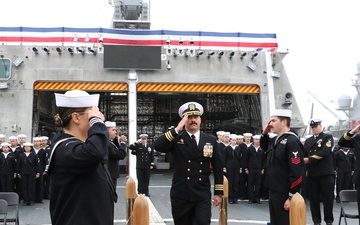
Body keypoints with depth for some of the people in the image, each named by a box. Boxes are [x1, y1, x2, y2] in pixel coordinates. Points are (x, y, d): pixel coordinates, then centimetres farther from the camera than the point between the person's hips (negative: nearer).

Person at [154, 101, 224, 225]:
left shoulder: (211, 140, 5)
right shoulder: (176, 139, 0)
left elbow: (218, 167, 7)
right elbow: (157, 146, -18)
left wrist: (218, 192, 5)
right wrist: (177, 129, -23)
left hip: (203, 196, 0)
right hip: (180, 196, 0)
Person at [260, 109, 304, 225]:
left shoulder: (292, 142, -18)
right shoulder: (275, 140, 9)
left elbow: (297, 172, -22)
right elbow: (264, 147, 33)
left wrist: (291, 197, -21)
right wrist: (265, 133, 13)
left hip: (284, 195, -9)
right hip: (273, 192, 9)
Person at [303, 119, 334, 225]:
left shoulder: (328, 137, 1)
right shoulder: (308, 141, 17)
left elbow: (325, 151, -14)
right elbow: (304, 155, 9)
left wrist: (310, 159, -17)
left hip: (326, 173, -4)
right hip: (312, 173, 4)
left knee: (328, 197, 3)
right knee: (314, 198, 6)